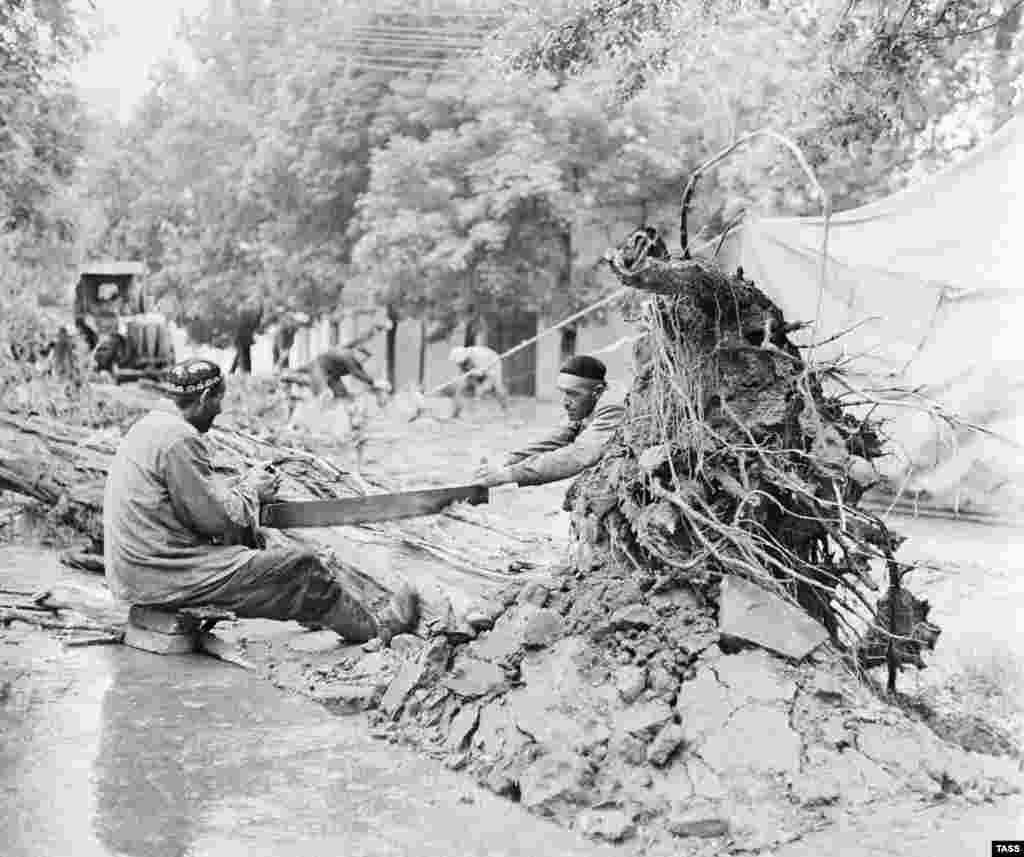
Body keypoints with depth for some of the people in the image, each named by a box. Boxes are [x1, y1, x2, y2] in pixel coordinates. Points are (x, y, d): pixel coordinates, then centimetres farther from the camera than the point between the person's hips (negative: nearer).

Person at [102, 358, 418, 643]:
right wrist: (250, 491, 0)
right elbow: (216, 518, -18)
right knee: (300, 566, -3)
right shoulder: (180, 439, -20)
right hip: (163, 578, -10)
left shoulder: (151, 425, 11)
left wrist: (243, 482, 11)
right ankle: (375, 629, 13)